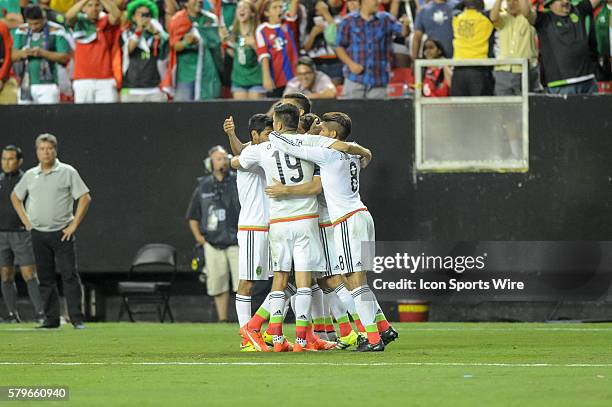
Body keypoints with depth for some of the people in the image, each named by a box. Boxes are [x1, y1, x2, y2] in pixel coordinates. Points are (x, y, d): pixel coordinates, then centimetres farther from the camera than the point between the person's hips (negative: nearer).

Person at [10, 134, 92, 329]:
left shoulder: (68, 172, -2)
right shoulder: (30, 175, 10)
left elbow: (85, 197, -2)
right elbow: (15, 196, 24)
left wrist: (74, 225, -7)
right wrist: (25, 220, 12)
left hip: (62, 233, -4)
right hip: (38, 234, 4)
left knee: (69, 275, -8)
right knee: (45, 278, 5)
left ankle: (77, 319, -8)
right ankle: (51, 318, 10)